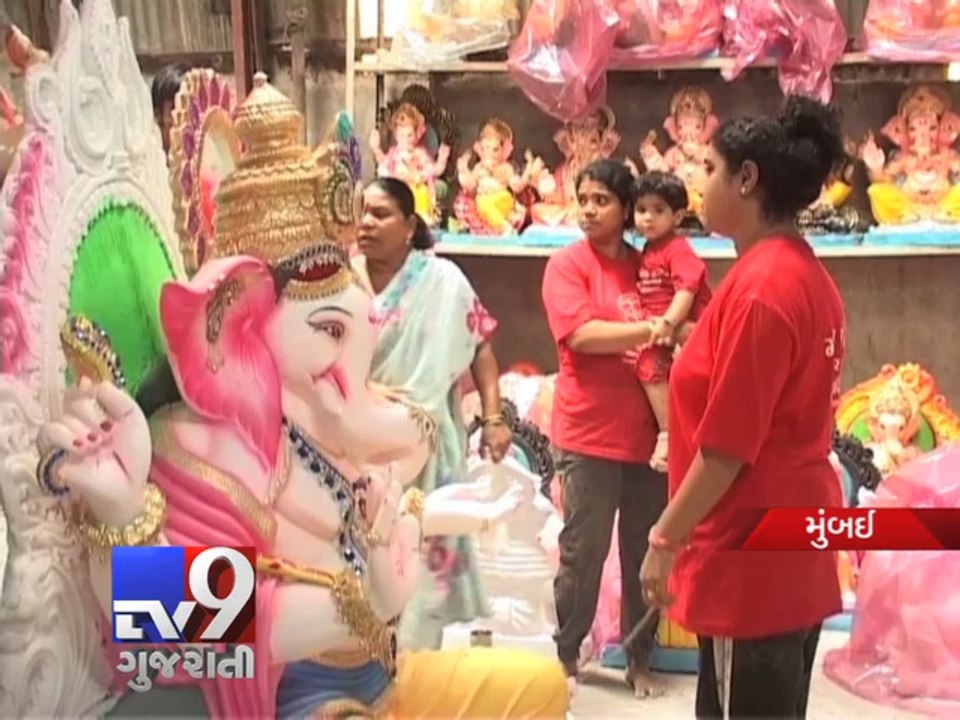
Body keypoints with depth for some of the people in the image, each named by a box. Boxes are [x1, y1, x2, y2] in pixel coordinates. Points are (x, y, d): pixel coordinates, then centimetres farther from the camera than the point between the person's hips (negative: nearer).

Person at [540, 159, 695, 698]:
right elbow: (582, 334, -17)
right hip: (590, 435, -4)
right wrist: (654, 329, -18)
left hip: (651, 434, 4)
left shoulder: (649, 264, 9)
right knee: (583, 553, 3)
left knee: (648, 553, 11)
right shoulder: (568, 264, -4)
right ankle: (565, 656, 19)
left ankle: (640, 660, 24)